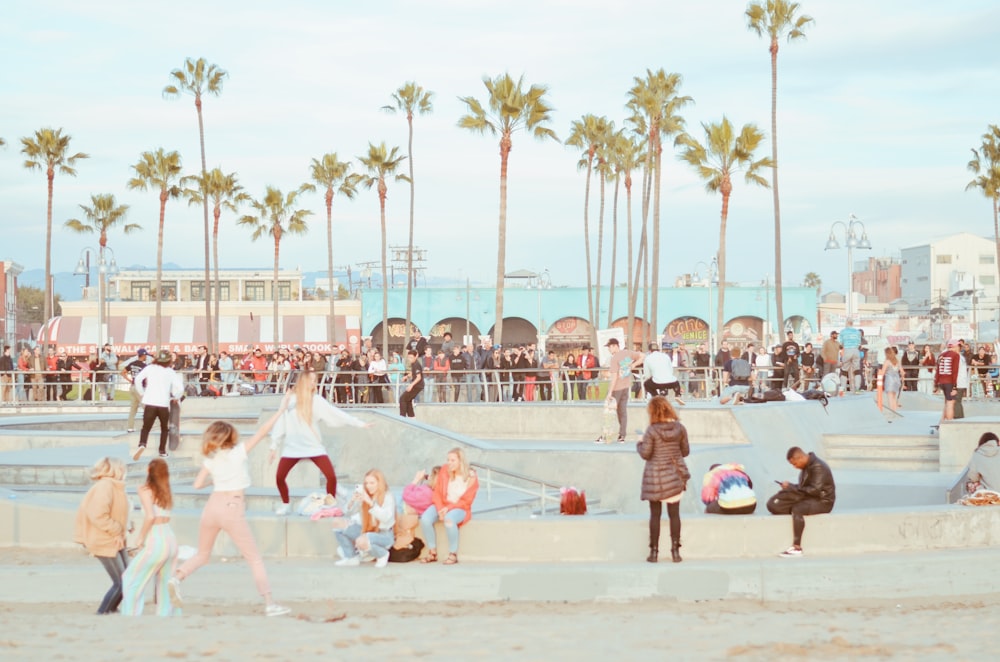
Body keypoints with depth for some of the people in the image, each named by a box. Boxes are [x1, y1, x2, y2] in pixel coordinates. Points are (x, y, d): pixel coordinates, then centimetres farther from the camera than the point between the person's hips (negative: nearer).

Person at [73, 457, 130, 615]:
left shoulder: (113, 487, 11)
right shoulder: (104, 487, -20)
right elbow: (98, 515, -28)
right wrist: (116, 531, -21)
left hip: (115, 541, 10)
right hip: (105, 542, -10)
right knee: (120, 582, -7)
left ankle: (112, 610, 26)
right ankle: (101, 613, 3)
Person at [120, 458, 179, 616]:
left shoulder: (145, 489, -6)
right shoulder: (167, 492, 13)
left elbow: (150, 516, -17)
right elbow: (165, 516, 4)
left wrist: (140, 538, -9)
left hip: (155, 541, -7)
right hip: (171, 539, 7)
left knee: (132, 579, 4)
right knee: (165, 583, 16)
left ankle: (131, 615, -1)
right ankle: (168, 613, 14)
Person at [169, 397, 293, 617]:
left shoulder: (210, 459, 9)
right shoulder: (238, 452, -2)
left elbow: (198, 484, 5)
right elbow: (262, 432, -5)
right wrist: (281, 410, -2)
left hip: (212, 506, 4)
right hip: (233, 509, -4)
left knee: (202, 554, 21)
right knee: (254, 559, 4)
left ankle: (177, 578, -5)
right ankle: (269, 604, 0)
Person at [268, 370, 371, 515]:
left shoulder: (316, 400, 1)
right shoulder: (290, 400, 0)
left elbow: (335, 413, -1)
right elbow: (281, 423, 4)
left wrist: (359, 423, -6)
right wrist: (274, 447, 5)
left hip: (314, 446, 0)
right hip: (292, 447, 0)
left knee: (331, 476, -13)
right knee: (279, 477, -7)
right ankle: (285, 504, 19)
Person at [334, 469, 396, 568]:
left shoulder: (388, 497, -14)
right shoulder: (364, 494, -1)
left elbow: (386, 517, -29)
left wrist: (371, 503, -37)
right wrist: (353, 501, -23)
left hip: (384, 534, -6)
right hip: (366, 530, 6)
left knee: (362, 541, -36)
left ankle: (382, 555, -3)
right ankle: (351, 557, 8)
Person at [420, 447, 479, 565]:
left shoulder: (471, 477, -10)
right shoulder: (445, 470, -2)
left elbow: (466, 501, -9)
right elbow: (437, 492, -1)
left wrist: (448, 508, -21)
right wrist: (440, 509, -17)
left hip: (459, 508, -4)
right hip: (442, 505, 4)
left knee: (449, 520, -38)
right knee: (425, 519, -26)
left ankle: (453, 554, -23)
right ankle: (432, 553, -12)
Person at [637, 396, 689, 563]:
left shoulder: (651, 431, -13)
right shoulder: (680, 428, -3)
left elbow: (645, 454, -12)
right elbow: (685, 451, 4)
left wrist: (639, 443, 7)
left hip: (655, 477, -2)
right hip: (675, 476, 2)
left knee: (655, 515, 5)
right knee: (674, 514, 8)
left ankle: (654, 551, 7)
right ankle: (675, 550, 7)